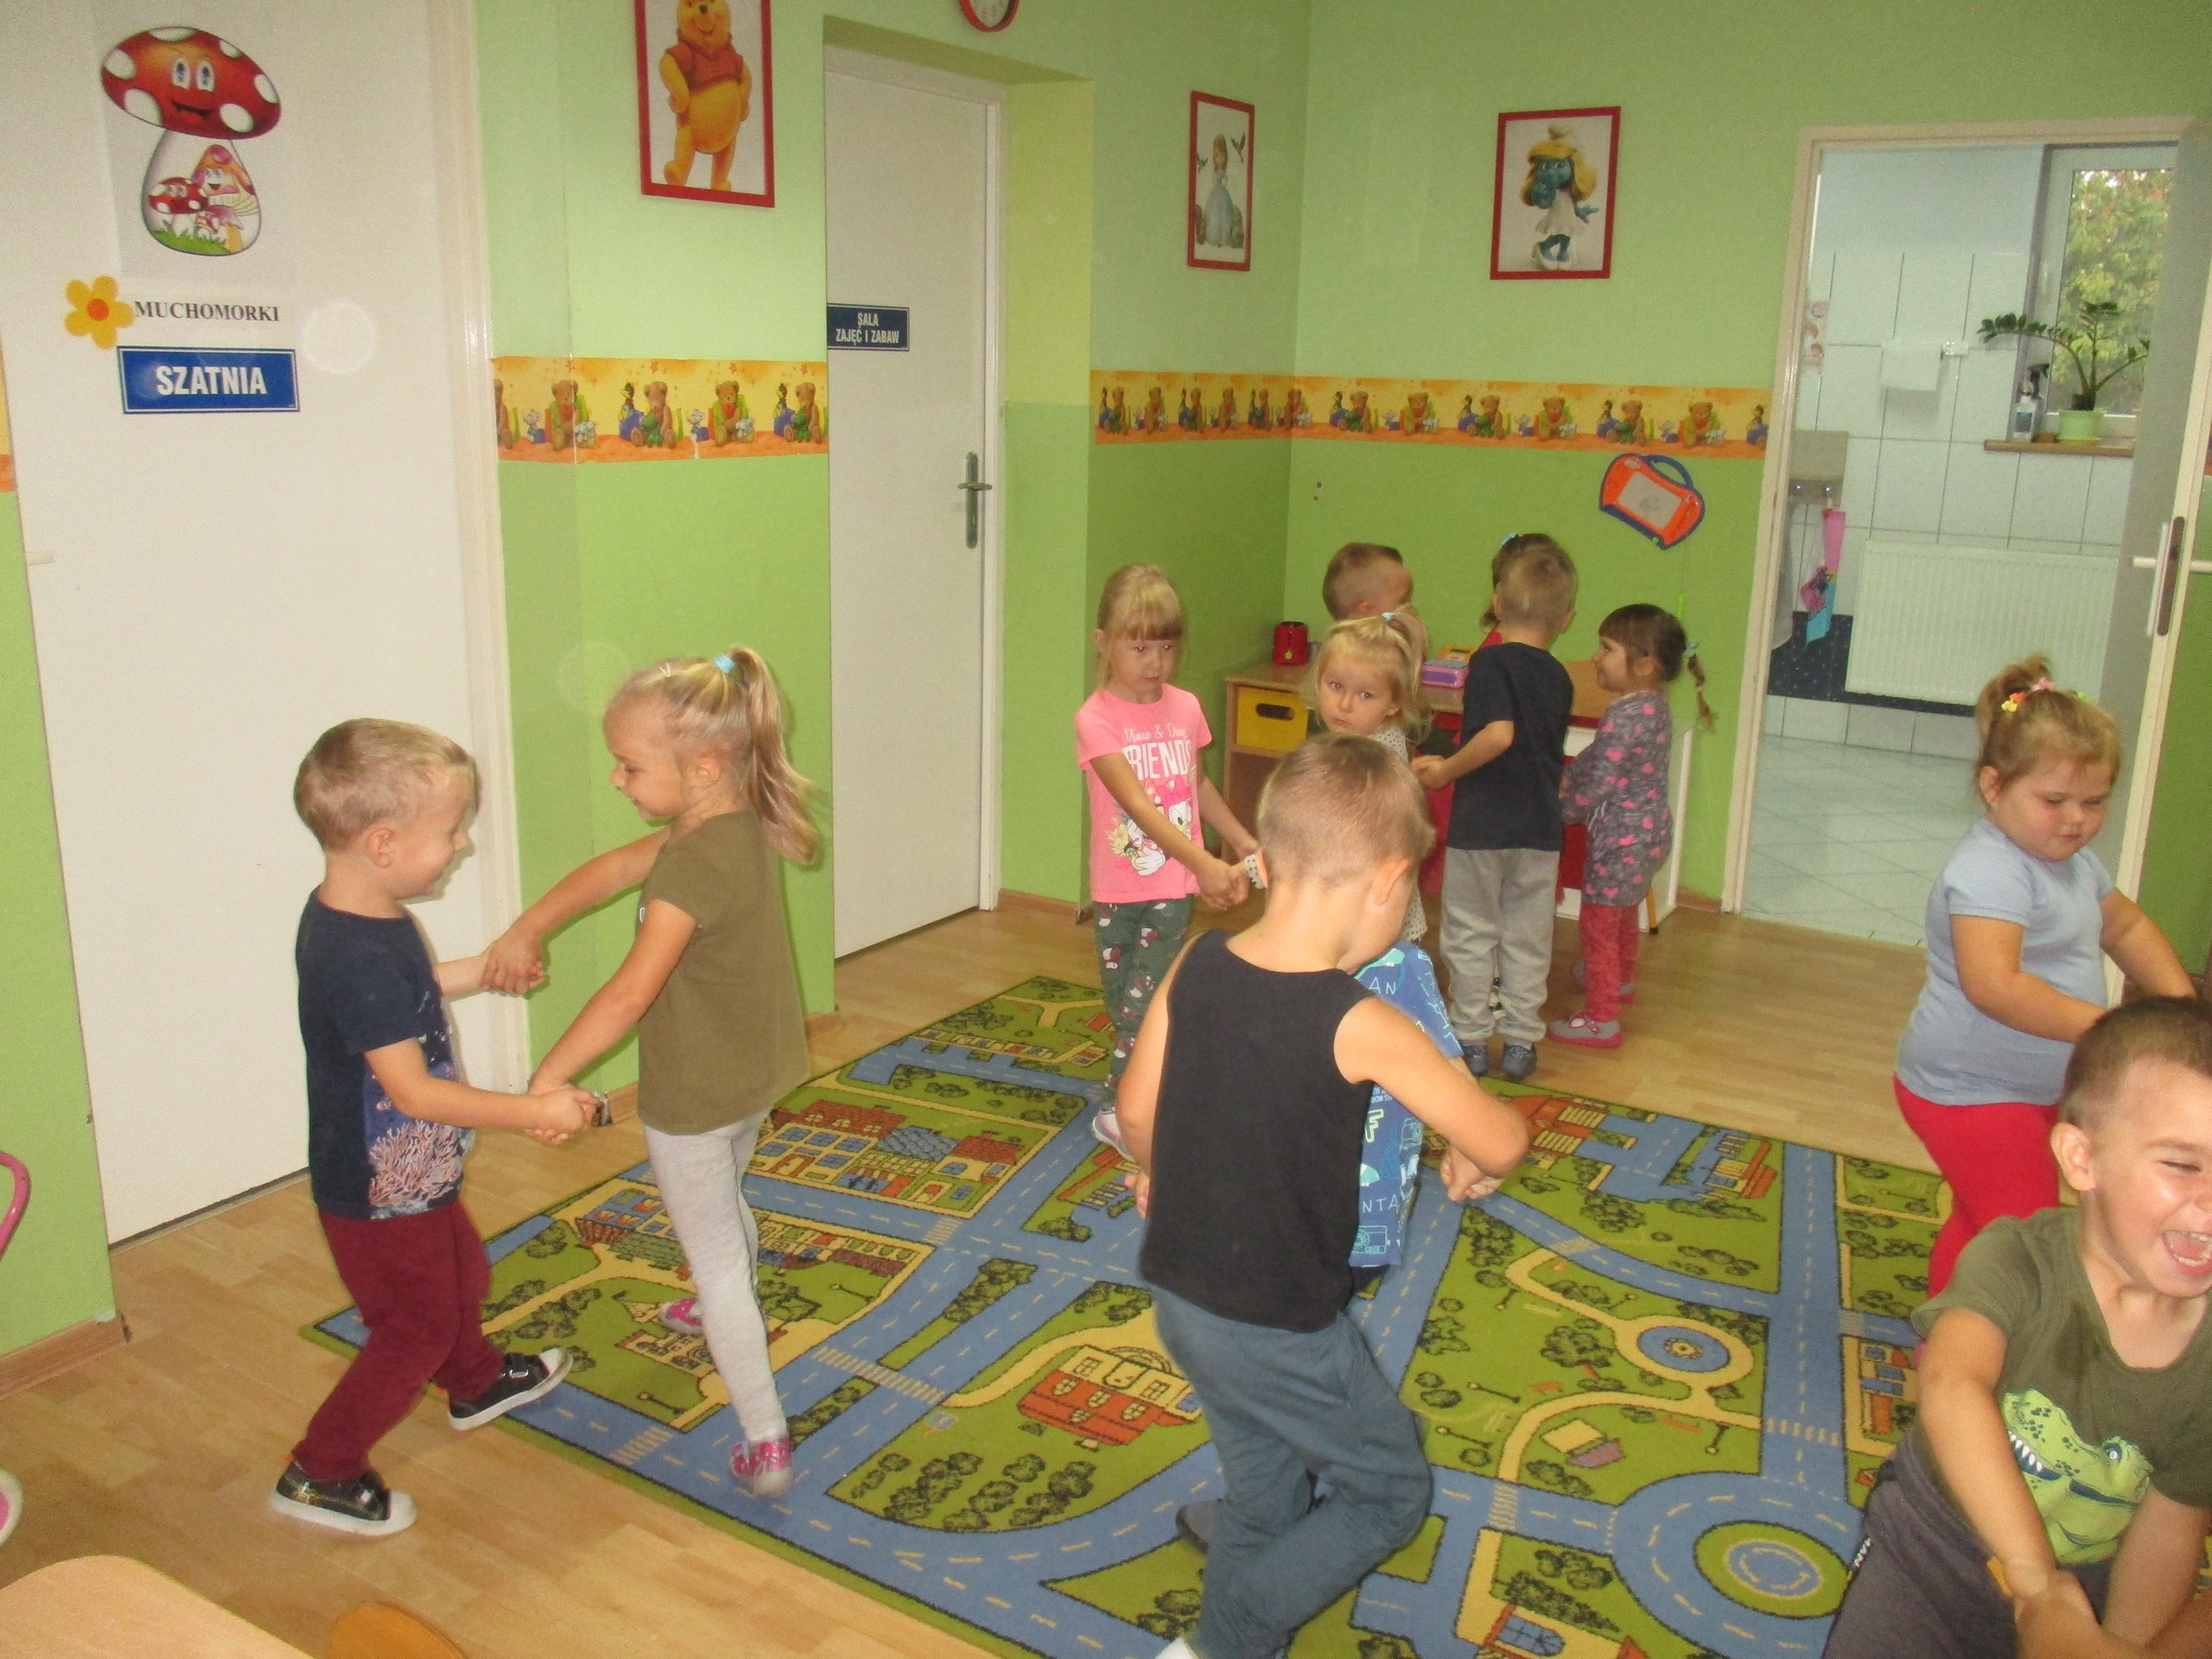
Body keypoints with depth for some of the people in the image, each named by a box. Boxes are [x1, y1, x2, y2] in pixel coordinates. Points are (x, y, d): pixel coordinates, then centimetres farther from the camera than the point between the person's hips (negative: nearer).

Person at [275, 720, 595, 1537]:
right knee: (415, 1330, 8)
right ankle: (319, 1474, 24)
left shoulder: (362, 914, -3)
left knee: (461, 1276, 29)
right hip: (378, 1194, -10)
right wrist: (535, 1111, -32)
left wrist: (480, 970, 12)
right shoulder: (355, 957, -34)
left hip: (414, 1173, 10)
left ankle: (476, 1383, 55)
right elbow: (413, 1090, -33)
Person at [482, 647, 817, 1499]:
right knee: (725, 1205, 34)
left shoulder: (694, 863, -31)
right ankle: (725, 1313, 61)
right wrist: (529, 927, -4)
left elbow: (634, 990, -34)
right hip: (756, 1073, 9)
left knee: (714, 1255, 4)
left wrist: (551, 1073, -28)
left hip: (694, 1092, -9)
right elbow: (617, 866, 1)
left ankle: (766, 1443, 10)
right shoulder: (742, 825, -3)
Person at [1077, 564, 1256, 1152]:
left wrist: (1241, 839, 15)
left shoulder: (1186, 708, 0)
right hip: (1118, 886, -2)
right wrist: (1203, 862, -35)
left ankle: (1119, 1106, 12)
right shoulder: (1096, 718, -15)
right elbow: (1137, 802, -26)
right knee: (1121, 998, 12)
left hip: (1174, 886, 2)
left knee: (1146, 996, 0)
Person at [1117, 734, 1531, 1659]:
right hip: (1282, 1332, -6)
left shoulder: (1196, 967, -8)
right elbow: (1502, 1143, -16)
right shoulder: (1361, 1027, -25)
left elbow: (1135, 1113, 3)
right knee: (1390, 1491, 18)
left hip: (1178, 1296, 6)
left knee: (1265, 1503, 26)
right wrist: (1468, 1158, 7)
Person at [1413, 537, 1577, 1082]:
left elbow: (1499, 733, -27)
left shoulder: (1492, 661, -12)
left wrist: (1447, 770, -13)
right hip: (1540, 829, 5)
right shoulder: (1560, 677, 6)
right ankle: (1520, 1041, 20)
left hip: (1479, 824, -5)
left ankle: (1471, 1040, 15)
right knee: (1527, 938, 13)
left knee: (1471, 934, 8)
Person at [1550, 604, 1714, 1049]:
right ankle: (1621, 981, 51)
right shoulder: (1655, 707, 3)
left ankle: (1601, 1020, 10)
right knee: (1625, 911, 29)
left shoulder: (1625, 717, -26)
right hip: (1650, 829, 10)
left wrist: (1560, 811, -9)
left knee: (1597, 923, 2)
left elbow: (1597, 784, -23)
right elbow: (1592, 759, 10)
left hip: (1621, 837, -10)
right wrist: (1564, 776, 3)